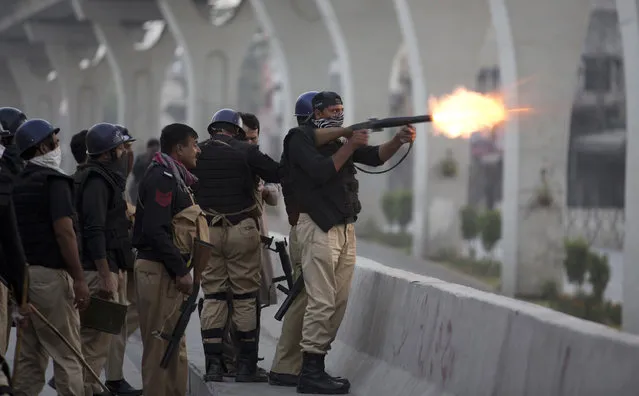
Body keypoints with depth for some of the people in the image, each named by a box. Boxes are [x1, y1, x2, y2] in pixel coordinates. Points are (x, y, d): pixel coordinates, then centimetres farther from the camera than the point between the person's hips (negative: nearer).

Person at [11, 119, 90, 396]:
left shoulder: (20, 182, 13)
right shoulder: (54, 180, -10)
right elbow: (64, 231, -18)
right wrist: (79, 279, -17)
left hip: (23, 274, 8)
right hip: (50, 274, -8)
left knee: (29, 354, 11)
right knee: (67, 354, -3)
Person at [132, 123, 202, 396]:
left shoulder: (174, 177, 18)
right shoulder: (161, 178, -15)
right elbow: (156, 230, -23)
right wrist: (180, 271, -21)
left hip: (169, 269, 11)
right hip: (158, 270, -11)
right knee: (161, 345, -8)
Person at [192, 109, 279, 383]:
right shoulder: (245, 152, -4)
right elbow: (278, 174, -4)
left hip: (206, 230, 3)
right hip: (242, 230, -3)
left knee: (212, 297, 8)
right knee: (246, 296, 4)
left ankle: (213, 364, 3)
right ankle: (246, 365, 4)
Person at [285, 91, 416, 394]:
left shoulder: (341, 139, 19)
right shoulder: (301, 140, -3)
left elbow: (375, 157, 10)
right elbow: (321, 172, -16)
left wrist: (399, 140, -7)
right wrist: (350, 146, -17)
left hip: (345, 229, 8)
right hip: (318, 227, -8)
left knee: (338, 302, 4)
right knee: (321, 302, -13)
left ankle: (317, 366, 8)